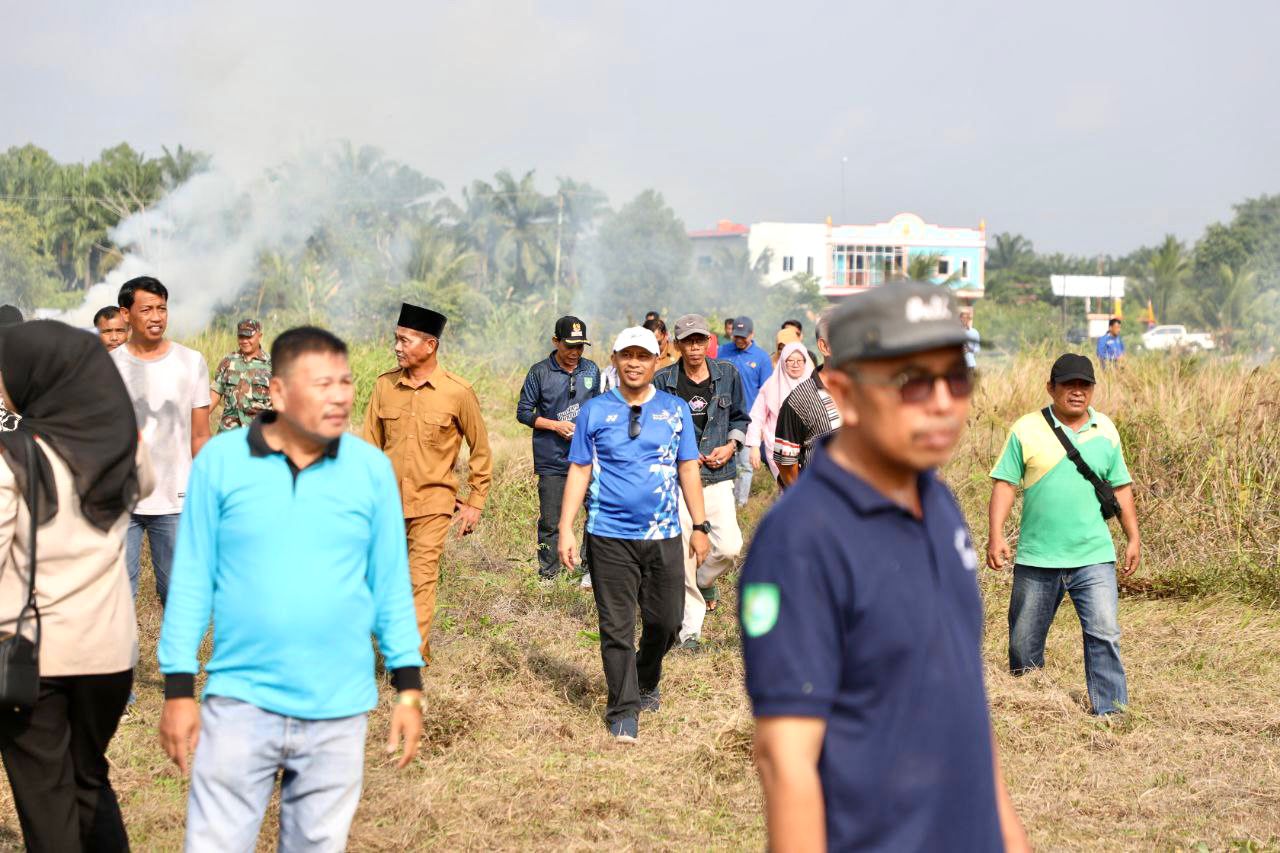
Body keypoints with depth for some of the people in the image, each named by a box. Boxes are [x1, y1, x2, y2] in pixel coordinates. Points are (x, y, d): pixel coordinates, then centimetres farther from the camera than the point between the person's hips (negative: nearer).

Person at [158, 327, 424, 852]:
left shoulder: (372, 469, -1)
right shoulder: (220, 461, -5)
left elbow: (391, 585, 5)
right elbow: (192, 580, -1)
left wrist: (408, 687, 4)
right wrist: (179, 688, -1)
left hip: (339, 711, 1)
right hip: (241, 703, -1)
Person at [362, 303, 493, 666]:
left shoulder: (458, 392, -8)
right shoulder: (384, 386, 0)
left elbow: (481, 450, 2)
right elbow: (369, 446, 8)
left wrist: (475, 503, 2)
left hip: (432, 505, -3)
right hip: (387, 501, 4)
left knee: (421, 579, -6)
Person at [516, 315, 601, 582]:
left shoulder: (591, 370, 9)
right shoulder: (540, 372, -2)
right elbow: (523, 412, -1)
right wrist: (555, 425, -12)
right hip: (552, 461, -3)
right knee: (550, 522, 2)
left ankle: (590, 570, 14)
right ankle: (547, 576, 13)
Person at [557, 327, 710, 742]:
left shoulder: (675, 409, 8)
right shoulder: (594, 411, 4)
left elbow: (688, 470, 9)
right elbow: (579, 471, 3)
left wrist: (700, 526, 5)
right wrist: (565, 529, -3)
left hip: (663, 537, 2)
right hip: (610, 536, -2)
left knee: (666, 621, 8)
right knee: (617, 627, 0)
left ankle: (647, 683, 35)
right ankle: (624, 710, 10)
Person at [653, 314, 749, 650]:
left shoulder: (728, 375, 6)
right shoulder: (663, 381, -1)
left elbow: (740, 417, 17)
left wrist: (731, 446, -1)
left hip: (718, 476, 2)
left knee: (729, 547, -11)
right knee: (684, 555, -2)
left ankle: (704, 580, 25)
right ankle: (690, 628, 10)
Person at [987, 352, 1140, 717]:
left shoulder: (1106, 431, 8)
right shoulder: (1026, 429, -1)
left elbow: (1121, 488, 15)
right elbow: (1004, 483, -2)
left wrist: (1134, 538, 12)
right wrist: (996, 535, -11)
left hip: (1093, 556, 1)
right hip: (1036, 558, -1)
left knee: (1104, 634, -10)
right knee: (1024, 642, 9)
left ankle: (1111, 711, -4)